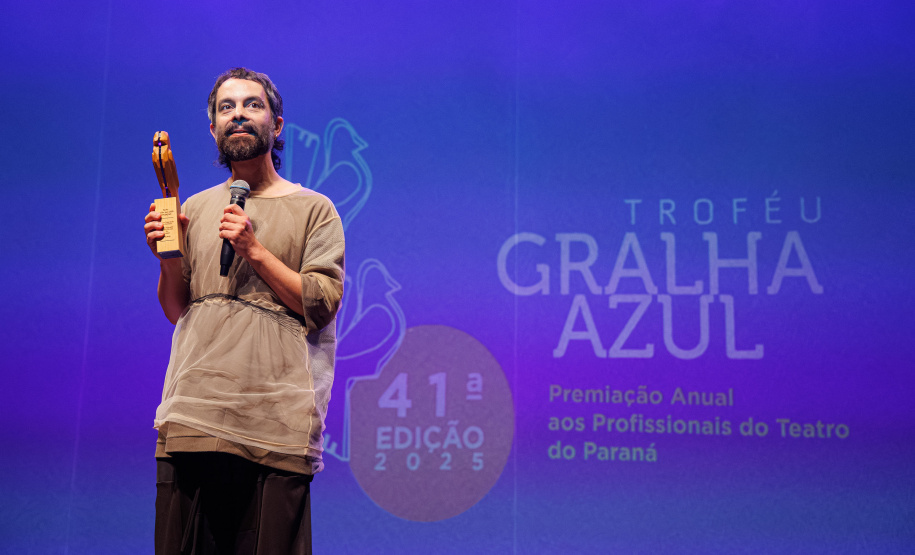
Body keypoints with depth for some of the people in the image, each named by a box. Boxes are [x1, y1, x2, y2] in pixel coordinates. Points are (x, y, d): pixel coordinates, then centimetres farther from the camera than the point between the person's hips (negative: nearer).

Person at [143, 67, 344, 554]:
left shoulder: (313, 209, 7)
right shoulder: (196, 208, 18)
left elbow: (322, 306, -3)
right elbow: (176, 311, 18)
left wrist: (255, 250, -9)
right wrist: (167, 258, 0)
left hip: (275, 427, -3)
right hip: (191, 418, 3)